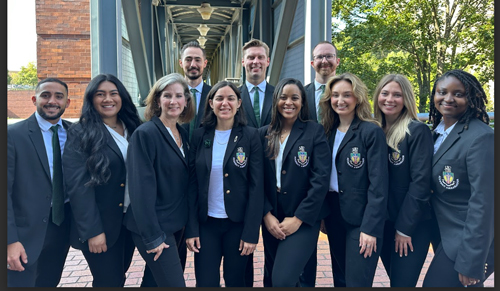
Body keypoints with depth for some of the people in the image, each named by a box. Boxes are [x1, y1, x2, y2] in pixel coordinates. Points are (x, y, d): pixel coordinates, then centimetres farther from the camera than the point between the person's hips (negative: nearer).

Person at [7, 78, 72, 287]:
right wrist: (10, 240, -18)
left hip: (63, 226, 4)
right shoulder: (13, 134, -9)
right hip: (26, 231, -4)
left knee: (49, 284, 20)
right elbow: (4, 189, -12)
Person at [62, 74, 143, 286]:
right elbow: (78, 185, -15)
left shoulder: (133, 129, 6)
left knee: (119, 276, 19)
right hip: (100, 225, -5)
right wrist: (92, 230, -19)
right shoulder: (80, 134, -10)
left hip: (131, 220, 5)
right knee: (109, 282, 4)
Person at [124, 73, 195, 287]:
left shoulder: (183, 134, 8)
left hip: (176, 223, 7)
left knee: (158, 280, 20)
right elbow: (141, 188, -19)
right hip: (154, 228, -7)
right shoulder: (145, 134, -15)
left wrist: (190, 225, 11)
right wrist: (152, 236, -19)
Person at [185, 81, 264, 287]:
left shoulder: (250, 136, -5)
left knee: (235, 281, 13)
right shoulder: (200, 136, 1)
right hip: (206, 223, 2)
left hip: (238, 223, -1)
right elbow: (192, 185, 2)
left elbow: (257, 187, -7)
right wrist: (191, 229, -3)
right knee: (205, 282, 6)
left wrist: (251, 232, -11)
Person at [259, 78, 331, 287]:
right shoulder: (264, 134, 5)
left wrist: (298, 219, -13)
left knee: (283, 280, -15)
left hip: (303, 221, -4)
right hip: (271, 220, 4)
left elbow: (320, 180, -10)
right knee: (271, 279, 15)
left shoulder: (315, 132, -4)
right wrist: (267, 215, -5)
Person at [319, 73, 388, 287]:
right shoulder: (328, 131, 8)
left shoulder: (372, 132, -11)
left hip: (361, 219, -6)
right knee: (341, 278, 18)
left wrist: (371, 228, -20)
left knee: (357, 282, -3)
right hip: (334, 216, 6)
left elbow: (378, 185, -15)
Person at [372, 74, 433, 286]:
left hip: (412, 224, -5)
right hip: (383, 221, 5)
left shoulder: (417, 131, -11)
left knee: (402, 282, -1)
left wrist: (404, 227, -15)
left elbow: (420, 182, -16)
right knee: (394, 279, 16)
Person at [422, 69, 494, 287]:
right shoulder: (437, 132, 5)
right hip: (446, 236, 8)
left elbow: (483, 203, -22)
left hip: (471, 241, -8)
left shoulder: (480, 137, -20)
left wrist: (471, 263, -21)